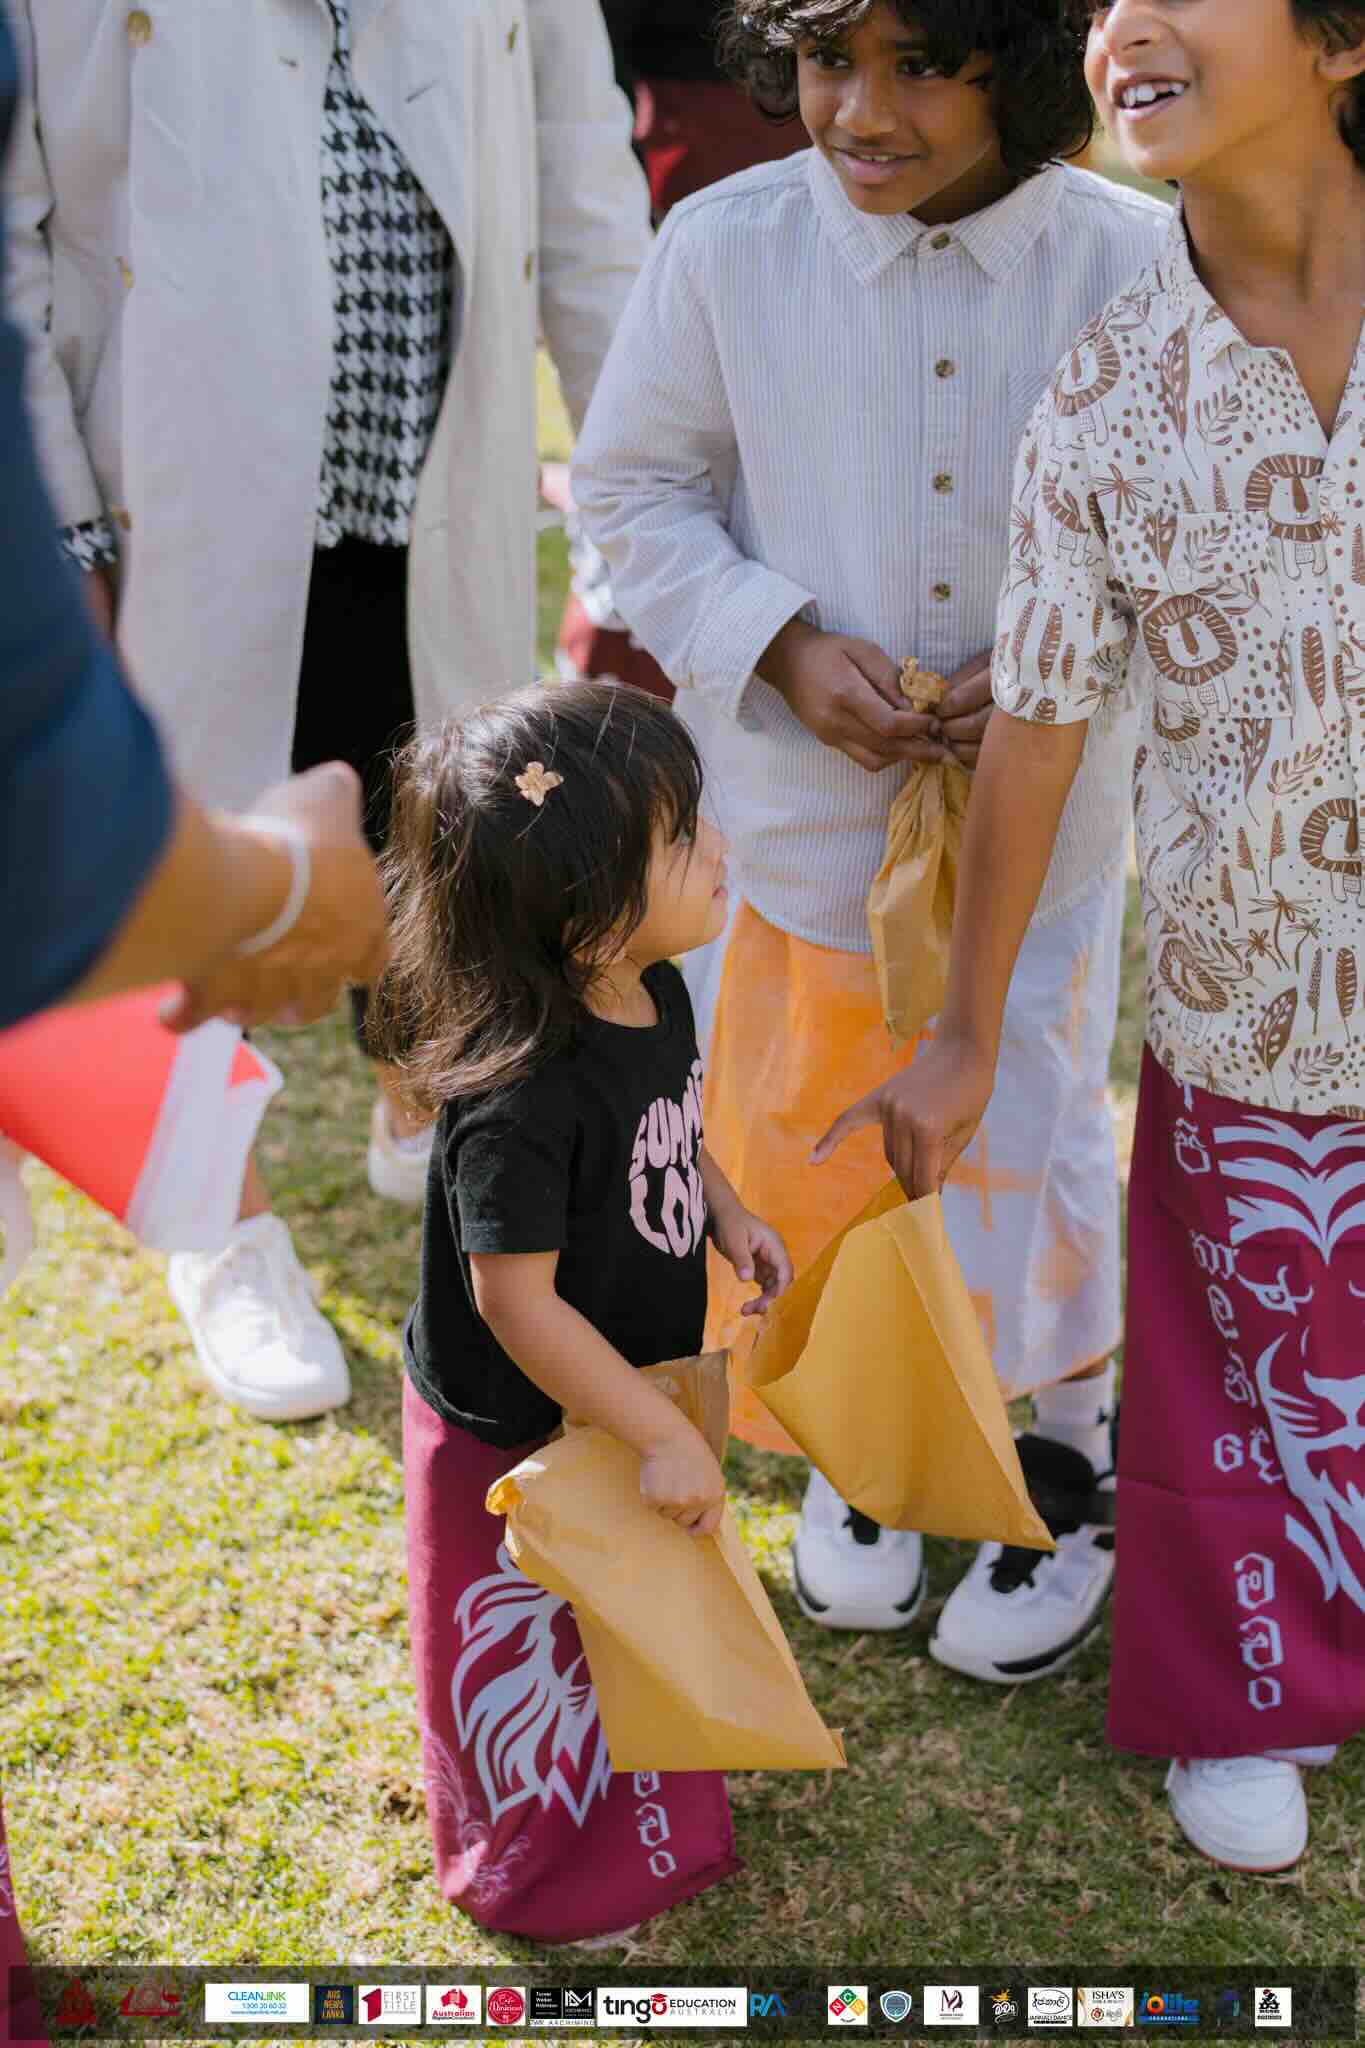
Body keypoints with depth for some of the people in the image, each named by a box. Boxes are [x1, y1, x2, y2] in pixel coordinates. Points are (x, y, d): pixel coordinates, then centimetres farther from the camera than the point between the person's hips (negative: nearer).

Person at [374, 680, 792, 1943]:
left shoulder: (656, 996, -9)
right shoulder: (521, 1099, -37)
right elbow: (517, 1300, -32)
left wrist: (728, 1215, -3)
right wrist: (660, 1436, -27)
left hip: (631, 1392, 9)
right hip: (521, 1437, -8)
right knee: (539, 1651, 16)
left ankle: (639, 1813, 57)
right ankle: (543, 1873, 42)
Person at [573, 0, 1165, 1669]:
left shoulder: (1131, 264, -13)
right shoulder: (728, 247, -11)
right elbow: (631, 482, -1)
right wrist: (781, 648, -15)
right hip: (804, 802, 1)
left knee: (1032, 1135, 11)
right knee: (823, 1143, 15)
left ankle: (1077, 1454, 39)